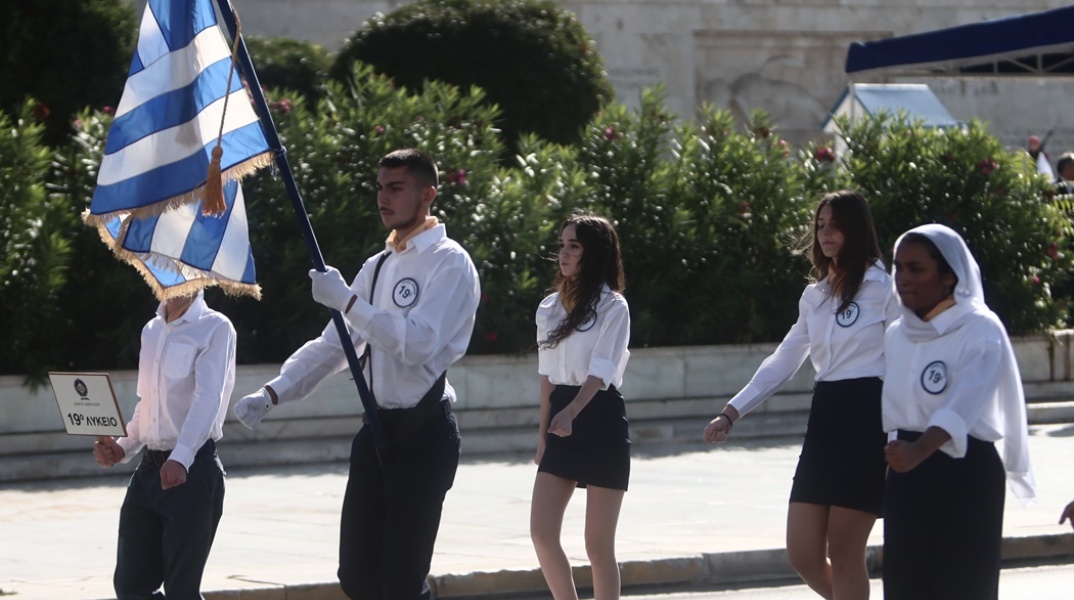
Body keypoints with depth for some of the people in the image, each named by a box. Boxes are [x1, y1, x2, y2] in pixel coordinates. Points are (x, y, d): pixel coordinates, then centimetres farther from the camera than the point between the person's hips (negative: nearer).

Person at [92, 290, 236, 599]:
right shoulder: (151, 330, 17)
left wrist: (180, 458, -33)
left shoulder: (215, 328, -7)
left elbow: (207, 399, -20)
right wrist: (122, 448, 7)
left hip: (192, 470, -7)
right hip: (149, 468, 7)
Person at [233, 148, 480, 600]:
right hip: (377, 429, 8)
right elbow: (333, 345, 15)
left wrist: (347, 301, -21)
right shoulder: (378, 267, 17)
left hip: (423, 432, -8)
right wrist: (272, 394, 3)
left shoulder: (448, 263, -8)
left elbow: (419, 342, -21)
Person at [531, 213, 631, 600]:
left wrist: (572, 412, -33)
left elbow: (601, 371, -18)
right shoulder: (550, 308, 11)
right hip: (561, 426, 6)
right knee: (542, 532, -5)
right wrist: (543, 434, 13)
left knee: (598, 545, -1)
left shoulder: (612, 306, -7)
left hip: (600, 421, -6)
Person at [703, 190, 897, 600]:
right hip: (823, 420, 7)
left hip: (867, 420, -7)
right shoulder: (815, 296, 17)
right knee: (803, 554, 1)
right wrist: (731, 412, 11)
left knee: (843, 553, -5)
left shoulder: (884, 288, -4)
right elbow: (783, 363, 19)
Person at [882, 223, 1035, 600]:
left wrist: (920, 450, -43)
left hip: (966, 472, -7)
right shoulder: (897, 335, 10)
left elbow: (963, 401, -28)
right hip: (907, 475, 7)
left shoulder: (981, 330, -13)